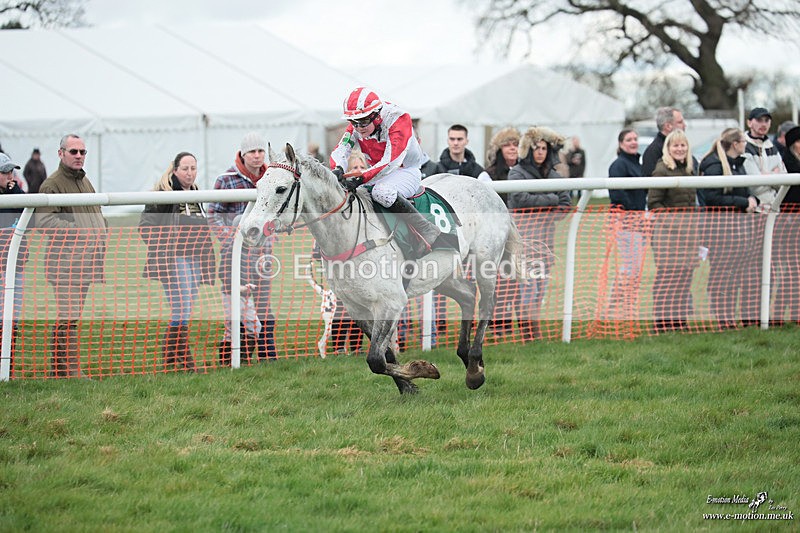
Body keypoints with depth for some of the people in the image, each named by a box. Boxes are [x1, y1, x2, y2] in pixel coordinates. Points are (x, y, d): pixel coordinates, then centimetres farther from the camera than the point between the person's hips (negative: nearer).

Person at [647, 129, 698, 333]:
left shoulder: (689, 169, 16)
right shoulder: (662, 170, -8)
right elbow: (653, 203, -10)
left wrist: (693, 220, 13)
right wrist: (672, 216, -17)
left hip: (688, 228, 8)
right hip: (667, 229, -8)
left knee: (685, 271, 8)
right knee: (667, 272, -8)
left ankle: (680, 316, 14)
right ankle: (663, 318, -5)